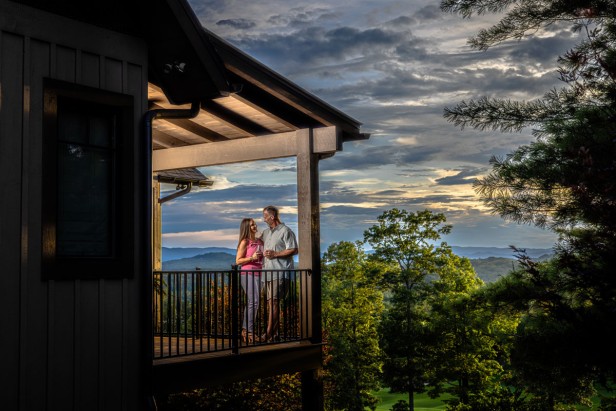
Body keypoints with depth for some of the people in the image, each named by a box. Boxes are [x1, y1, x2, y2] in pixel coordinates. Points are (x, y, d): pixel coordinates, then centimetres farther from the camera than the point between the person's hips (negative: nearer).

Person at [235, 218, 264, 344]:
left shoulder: (260, 241, 13)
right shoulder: (245, 242, -4)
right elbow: (238, 261, -6)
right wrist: (252, 258, -16)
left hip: (258, 274, 7)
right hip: (248, 274, -7)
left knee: (251, 303, 9)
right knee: (253, 302, -14)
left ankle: (245, 330, 15)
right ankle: (249, 331, -9)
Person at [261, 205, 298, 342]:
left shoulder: (285, 231, -4)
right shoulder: (266, 232, 21)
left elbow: (293, 250, -11)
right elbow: (264, 248, 33)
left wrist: (275, 254, -14)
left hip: (279, 273, -8)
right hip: (267, 273, 8)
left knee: (273, 302, -13)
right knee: (271, 302, 8)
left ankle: (269, 333, -15)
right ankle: (275, 332, 13)